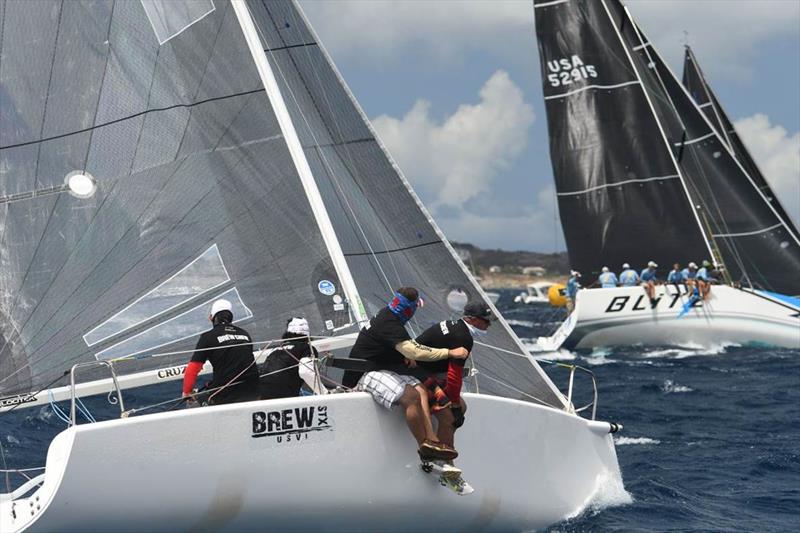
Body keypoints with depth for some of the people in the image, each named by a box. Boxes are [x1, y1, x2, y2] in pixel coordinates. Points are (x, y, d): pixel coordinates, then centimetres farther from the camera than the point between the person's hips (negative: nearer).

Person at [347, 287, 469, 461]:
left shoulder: (386, 314, 10)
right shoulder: (389, 325, -22)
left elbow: (404, 345, 27)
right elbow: (416, 352, -30)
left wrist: (409, 355, 3)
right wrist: (450, 353, -25)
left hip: (378, 369, 10)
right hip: (364, 375, -10)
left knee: (420, 390, -7)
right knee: (411, 396, -27)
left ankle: (431, 439, -19)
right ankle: (424, 446, -18)